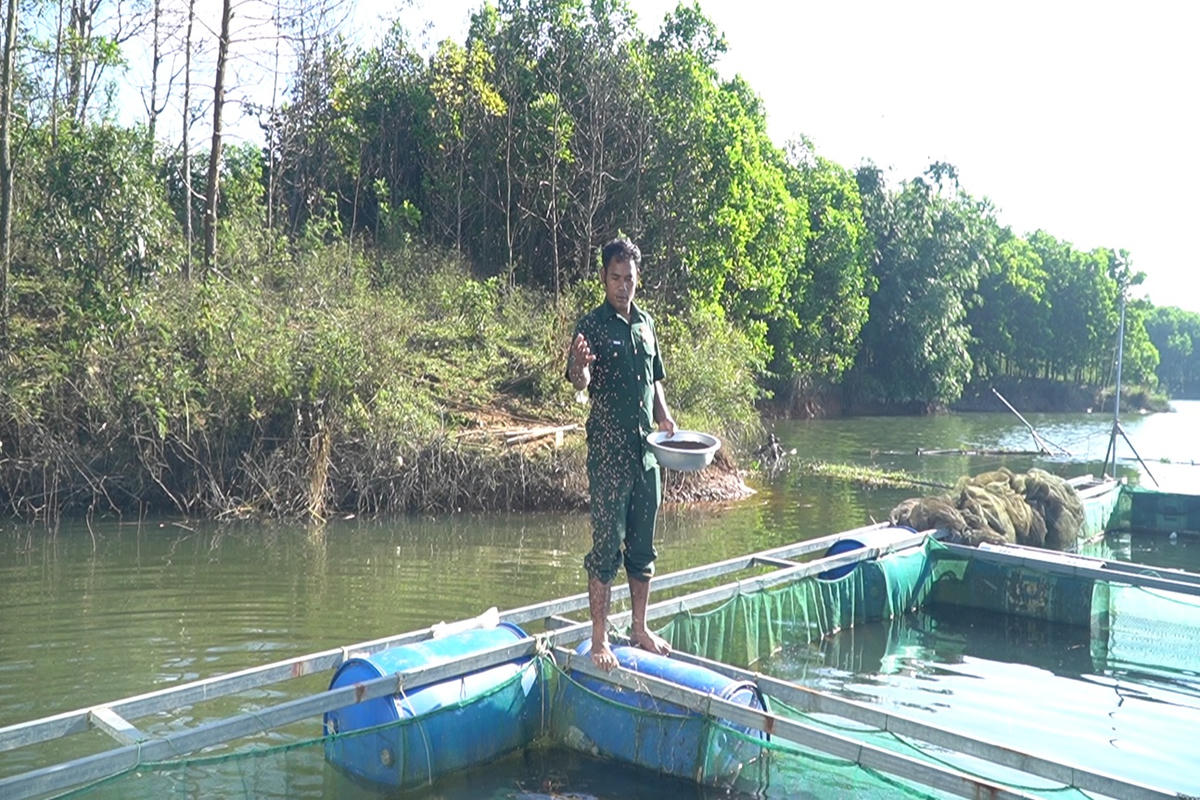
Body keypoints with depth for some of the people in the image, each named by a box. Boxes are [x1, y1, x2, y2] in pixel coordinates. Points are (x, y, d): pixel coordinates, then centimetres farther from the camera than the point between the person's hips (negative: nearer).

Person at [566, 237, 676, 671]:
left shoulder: (645, 322, 12)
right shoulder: (592, 325, -7)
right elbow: (580, 384, -21)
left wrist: (665, 420, 10)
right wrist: (580, 366, -42)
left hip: (646, 451, 6)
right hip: (608, 452, -6)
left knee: (642, 545, 14)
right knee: (606, 546, -2)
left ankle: (640, 628, 28)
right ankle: (599, 639, 9)